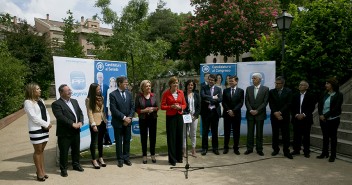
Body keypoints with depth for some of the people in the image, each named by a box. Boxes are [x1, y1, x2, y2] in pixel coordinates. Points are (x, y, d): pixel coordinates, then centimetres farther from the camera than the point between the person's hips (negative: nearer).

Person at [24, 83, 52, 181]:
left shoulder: (41, 101, 13)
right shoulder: (28, 102, -10)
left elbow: (46, 113, 11)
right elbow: (33, 117, -16)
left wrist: (48, 123, -6)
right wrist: (46, 124, -13)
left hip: (44, 128, 7)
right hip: (36, 129, -7)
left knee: (41, 150, 13)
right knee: (38, 151, 1)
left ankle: (43, 171, 21)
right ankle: (39, 173, 11)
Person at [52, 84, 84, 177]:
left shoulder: (74, 101, 12)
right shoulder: (56, 104, -11)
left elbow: (80, 112, 11)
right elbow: (60, 117, -21)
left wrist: (80, 122, -7)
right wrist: (72, 124, -23)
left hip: (76, 131, 6)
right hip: (65, 132, -6)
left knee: (76, 149, 17)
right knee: (64, 151, 4)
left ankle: (76, 164, 34)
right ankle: (63, 169, 18)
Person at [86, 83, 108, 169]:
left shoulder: (101, 98, 8)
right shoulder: (89, 100, -10)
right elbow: (89, 113, -13)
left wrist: (105, 120, 7)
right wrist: (93, 124, -18)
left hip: (102, 122, 6)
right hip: (95, 123, -6)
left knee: (100, 141, 14)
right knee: (94, 141, 3)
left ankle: (100, 158, 24)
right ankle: (94, 160, 13)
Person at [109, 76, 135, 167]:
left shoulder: (129, 93, 7)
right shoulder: (113, 94, -8)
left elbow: (132, 107, 6)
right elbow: (113, 109, -14)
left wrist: (129, 117, -7)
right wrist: (124, 118, -16)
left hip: (128, 122, 4)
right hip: (118, 122, -4)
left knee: (127, 140, 10)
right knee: (119, 142, 6)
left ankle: (126, 158, 22)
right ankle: (120, 159, 18)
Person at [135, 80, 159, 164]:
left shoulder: (153, 95, 3)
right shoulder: (139, 96, -4)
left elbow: (157, 107, 7)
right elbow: (136, 109, -3)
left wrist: (153, 109, -13)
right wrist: (144, 111, -17)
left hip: (153, 119, 2)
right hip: (143, 119, -2)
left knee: (153, 137, 8)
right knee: (144, 137, 6)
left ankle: (153, 155, 22)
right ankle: (144, 155, 18)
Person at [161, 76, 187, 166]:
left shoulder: (181, 92, 5)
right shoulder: (166, 93, -5)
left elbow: (184, 104, 11)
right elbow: (162, 106, -5)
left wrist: (180, 107, -10)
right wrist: (171, 107, -18)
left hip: (179, 116, 4)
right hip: (170, 117, -3)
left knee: (179, 137, 9)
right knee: (171, 138, 1)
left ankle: (179, 157, 24)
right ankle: (172, 159, 11)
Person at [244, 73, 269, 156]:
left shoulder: (265, 89, -1)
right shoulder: (248, 88, 7)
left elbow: (265, 102, -6)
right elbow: (246, 101, 4)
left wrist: (257, 110, -13)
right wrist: (250, 110, -10)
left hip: (260, 114, -2)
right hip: (250, 114, 2)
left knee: (259, 133, 5)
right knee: (250, 132, 5)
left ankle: (259, 149, 14)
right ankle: (249, 148, 14)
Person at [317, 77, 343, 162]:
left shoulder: (339, 95, -8)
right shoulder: (325, 94, 6)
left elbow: (336, 108, -14)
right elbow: (319, 105, 7)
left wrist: (325, 116, -16)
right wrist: (320, 115, -7)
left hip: (333, 119, -4)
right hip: (323, 119, 4)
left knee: (333, 137, 7)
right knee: (325, 136, 13)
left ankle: (333, 155, 16)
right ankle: (325, 153, 24)